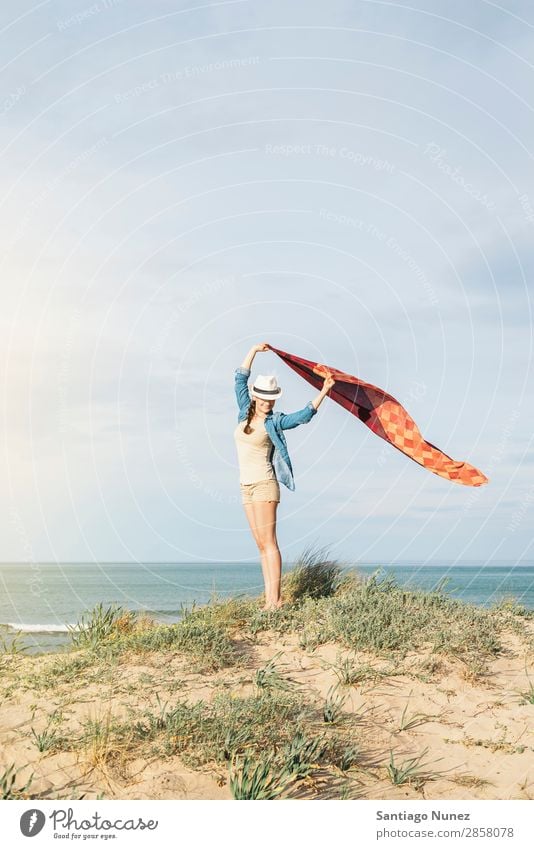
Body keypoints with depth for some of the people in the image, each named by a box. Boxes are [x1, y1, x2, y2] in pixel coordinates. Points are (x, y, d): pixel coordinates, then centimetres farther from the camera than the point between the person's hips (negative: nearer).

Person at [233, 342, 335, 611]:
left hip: (264, 484, -6)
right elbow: (240, 379, 14)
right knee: (261, 544, 4)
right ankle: (268, 598, 5)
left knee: (268, 541, -10)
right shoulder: (245, 412, 10)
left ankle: (275, 599, -11)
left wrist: (324, 390, -15)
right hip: (247, 486, 6)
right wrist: (254, 350, 15)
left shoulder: (275, 421, -2)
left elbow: (304, 415, -11)